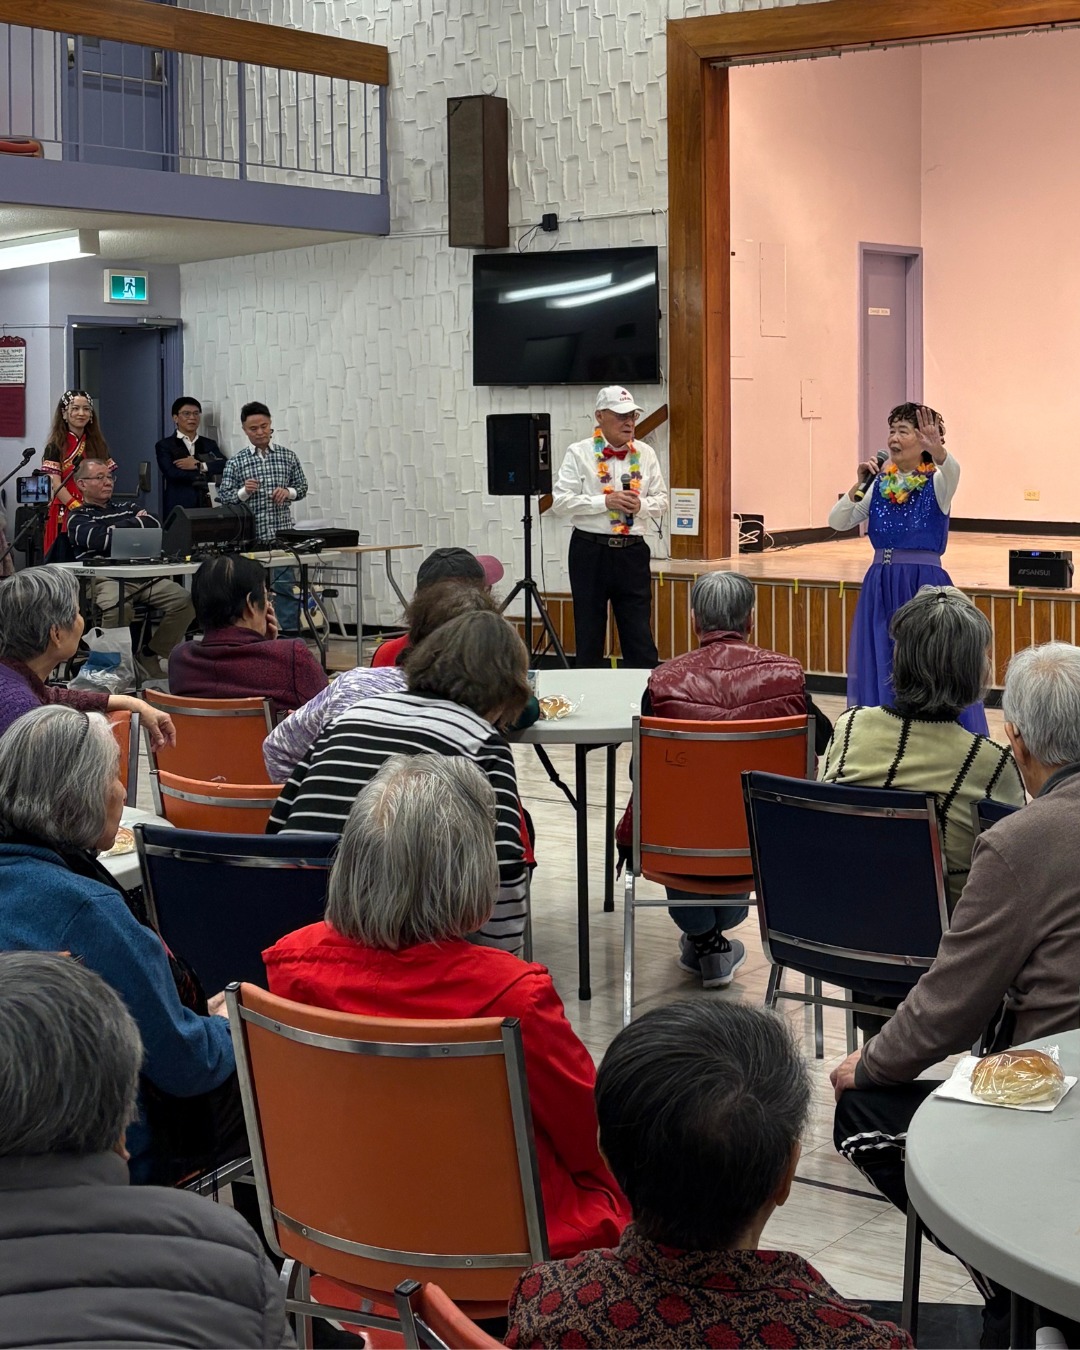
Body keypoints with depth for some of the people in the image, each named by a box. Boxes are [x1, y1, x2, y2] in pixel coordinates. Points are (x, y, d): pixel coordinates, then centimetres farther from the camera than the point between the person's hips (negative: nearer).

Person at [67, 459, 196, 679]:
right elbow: (102, 539, -7)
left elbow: (155, 525, 12)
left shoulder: (126, 510, 30)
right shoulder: (79, 519, 14)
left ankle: (150, 656, -8)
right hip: (107, 578, -5)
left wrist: (117, 529, 6)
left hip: (144, 573, 5)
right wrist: (137, 522, 8)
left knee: (184, 600, -22)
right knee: (118, 606, -40)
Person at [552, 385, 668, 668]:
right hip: (590, 551, -2)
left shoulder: (645, 454, 8)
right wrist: (605, 501, -17)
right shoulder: (579, 453, -2)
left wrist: (641, 505, -11)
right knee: (589, 632, 7)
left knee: (640, 634, 1)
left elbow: (661, 500, 11)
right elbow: (560, 502, -9)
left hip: (633, 551, 2)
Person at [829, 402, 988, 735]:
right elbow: (837, 522, 6)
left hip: (925, 586, -4)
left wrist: (937, 450, -49)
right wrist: (860, 485, -7)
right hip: (881, 586, 5)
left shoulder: (937, 482, -3)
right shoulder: (880, 483, 9)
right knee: (879, 674, 7)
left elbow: (952, 470, -28)